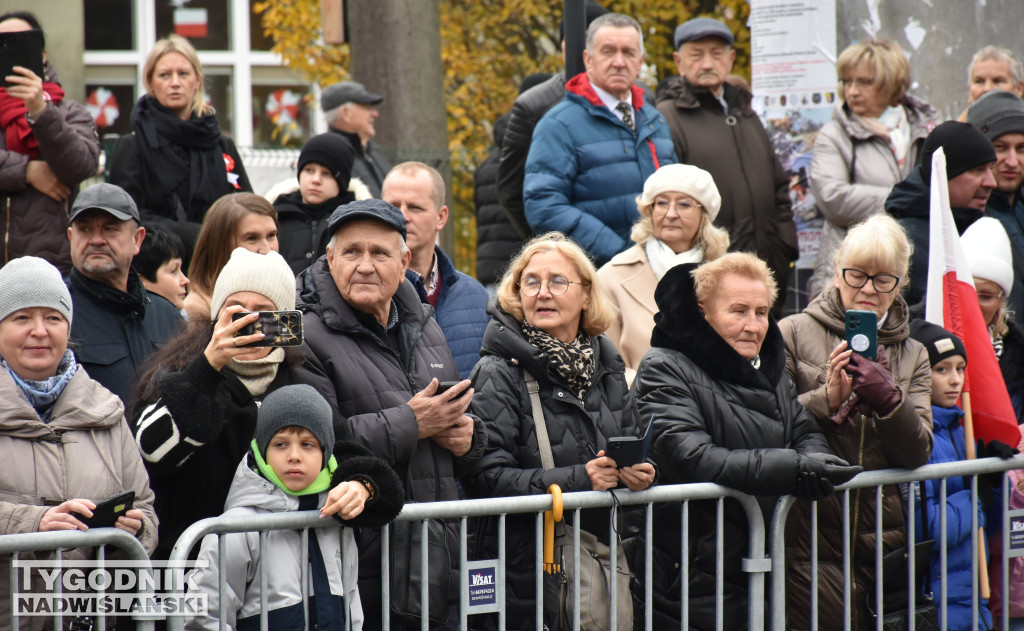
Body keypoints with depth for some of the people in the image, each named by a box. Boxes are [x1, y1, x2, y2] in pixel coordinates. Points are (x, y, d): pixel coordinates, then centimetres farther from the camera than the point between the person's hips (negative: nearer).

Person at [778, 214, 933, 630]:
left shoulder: (913, 356, 14)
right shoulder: (794, 334, 4)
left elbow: (917, 454, 1)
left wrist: (888, 399, -16)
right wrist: (827, 398, -17)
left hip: (883, 541, 4)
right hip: (810, 537, -4)